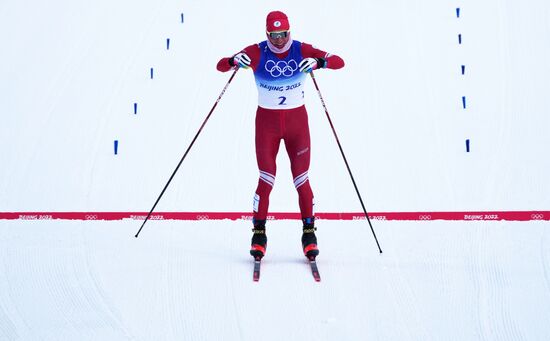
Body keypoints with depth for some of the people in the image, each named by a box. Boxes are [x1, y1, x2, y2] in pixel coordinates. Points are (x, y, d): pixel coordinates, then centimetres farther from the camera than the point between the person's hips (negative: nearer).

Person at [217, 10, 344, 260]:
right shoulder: (257, 52, -7)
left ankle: (309, 232, 11)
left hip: (297, 120, 1)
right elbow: (221, 66, -10)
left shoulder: (302, 51, -5)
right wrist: (235, 61, -33)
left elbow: (339, 62, -12)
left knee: (301, 178, 0)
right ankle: (259, 233, 5)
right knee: (267, 178, -5)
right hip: (267, 120, -1)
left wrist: (320, 62, -34)